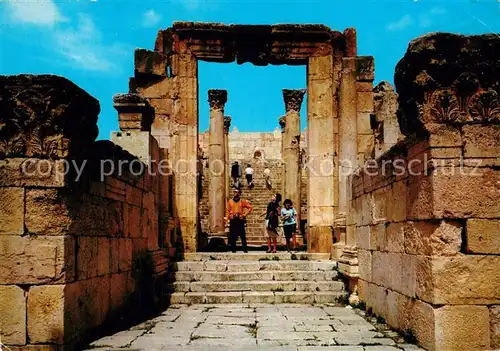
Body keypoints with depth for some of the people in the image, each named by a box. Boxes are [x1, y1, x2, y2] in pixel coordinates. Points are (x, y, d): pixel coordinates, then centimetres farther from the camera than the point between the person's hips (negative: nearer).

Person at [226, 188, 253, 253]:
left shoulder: (242, 201, 6)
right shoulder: (230, 201, 10)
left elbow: (250, 207, 5)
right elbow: (228, 211, 8)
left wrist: (245, 214, -2)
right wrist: (227, 219, -1)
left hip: (240, 220, -2)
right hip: (232, 220, 2)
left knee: (243, 235, -3)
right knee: (232, 236, 2)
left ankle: (245, 249, 1)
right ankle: (233, 249, 9)